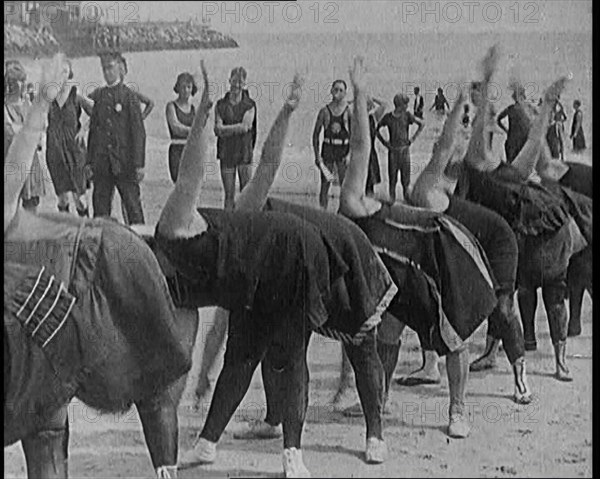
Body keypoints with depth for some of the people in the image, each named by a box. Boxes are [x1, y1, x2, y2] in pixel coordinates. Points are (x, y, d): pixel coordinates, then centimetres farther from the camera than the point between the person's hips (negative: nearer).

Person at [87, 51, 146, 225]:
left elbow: (138, 132, -5)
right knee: (100, 206, 4)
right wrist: (90, 161, 7)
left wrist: (139, 164, -11)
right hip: (101, 163, 4)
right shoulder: (97, 95, 11)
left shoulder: (129, 96, -2)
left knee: (132, 205, -1)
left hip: (124, 162, -4)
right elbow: (93, 129, 12)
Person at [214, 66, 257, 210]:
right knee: (229, 194, 4)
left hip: (244, 151, -1)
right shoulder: (220, 105, 6)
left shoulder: (249, 105, 1)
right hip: (226, 153, 1)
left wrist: (224, 129, -10)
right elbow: (217, 129, -4)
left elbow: (245, 127, -12)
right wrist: (236, 128, -18)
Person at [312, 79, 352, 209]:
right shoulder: (324, 111, 1)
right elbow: (316, 134, 4)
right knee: (325, 185, 4)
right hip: (328, 149, 1)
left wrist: (350, 153, -11)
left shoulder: (349, 111, -1)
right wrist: (317, 155, -3)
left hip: (343, 150, -1)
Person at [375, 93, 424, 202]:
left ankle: (406, 197, 11)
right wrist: (383, 142, 2)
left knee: (405, 174, 3)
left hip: (404, 149, 0)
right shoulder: (388, 117, -2)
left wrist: (413, 138, 2)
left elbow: (422, 124, 6)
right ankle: (392, 198, 10)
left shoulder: (407, 115, -2)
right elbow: (377, 128, 10)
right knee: (392, 176, 3)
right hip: (392, 150, 0)